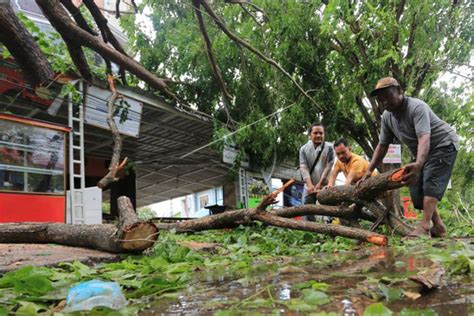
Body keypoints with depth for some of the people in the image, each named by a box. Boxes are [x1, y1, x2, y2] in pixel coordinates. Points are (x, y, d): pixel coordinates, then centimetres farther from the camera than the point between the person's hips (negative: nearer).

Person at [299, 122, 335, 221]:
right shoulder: (304, 149, 1)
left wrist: (320, 184, -13)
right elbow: (303, 167, -7)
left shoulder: (329, 148, -5)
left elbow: (328, 167, -9)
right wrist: (310, 184, -20)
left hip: (325, 185, -2)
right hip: (309, 186, 2)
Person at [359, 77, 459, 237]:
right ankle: (438, 226, 8)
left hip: (443, 144, -8)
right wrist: (369, 171, -5)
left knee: (431, 182, -25)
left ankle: (424, 226, -32)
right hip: (421, 153, 8)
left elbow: (424, 138, -44)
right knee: (416, 187, 0)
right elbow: (382, 145, -1)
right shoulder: (387, 116, -7)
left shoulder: (416, 107, -30)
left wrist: (418, 164, -60)